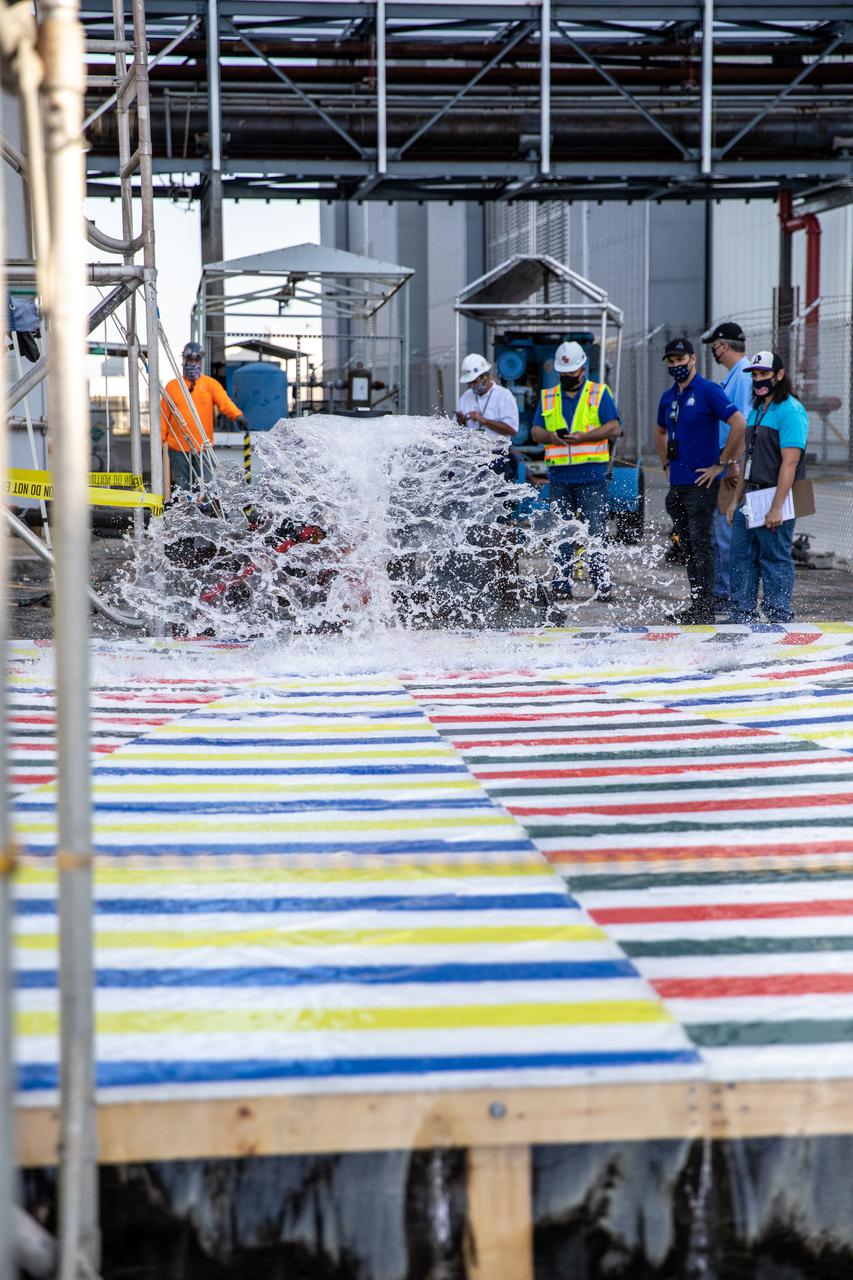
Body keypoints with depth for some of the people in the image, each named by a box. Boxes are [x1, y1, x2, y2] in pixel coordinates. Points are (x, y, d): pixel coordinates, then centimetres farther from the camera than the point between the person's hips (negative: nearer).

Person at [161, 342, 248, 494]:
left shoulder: (210, 384, 6)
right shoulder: (172, 386, 9)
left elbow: (224, 402, -10)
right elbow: (164, 415, 11)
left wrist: (237, 415, -30)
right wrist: (160, 440, 5)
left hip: (203, 448, -1)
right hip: (178, 448, 1)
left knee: (206, 486, -5)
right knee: (180, 488, 5)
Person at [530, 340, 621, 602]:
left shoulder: (599, 394, 5)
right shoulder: (548, 397, 16)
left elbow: (613, 428, -4)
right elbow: (535, 430, 12)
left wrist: (583, 437, -16)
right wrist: (550, 436, -10)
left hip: (591, 475, -3)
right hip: (559, 475, 4)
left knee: (595, 531, -6)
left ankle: (602, 584, -4)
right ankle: (561, 585, 9)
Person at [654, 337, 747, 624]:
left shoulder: (709, 391, -10)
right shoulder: (668, 397, 14)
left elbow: (739, 424, -18)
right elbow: (660, 432, 33)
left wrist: (720, 464, -14)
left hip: (702, 484, -8)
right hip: (677, 483, 8)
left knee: (701, 545, -7)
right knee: (689, 546, 12)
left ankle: (705, 608, -3)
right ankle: (696, 604, 19)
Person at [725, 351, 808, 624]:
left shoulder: (791, 411, -12)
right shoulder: (756, 411, 17)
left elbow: (790, 462, -19)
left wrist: (776, 508, -23)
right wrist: (736, 499, 16)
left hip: (775, 497, -9)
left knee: (775, 559, -4)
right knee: (742, 555, 10)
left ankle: (779, 619, 4)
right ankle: (742, 617, 18)